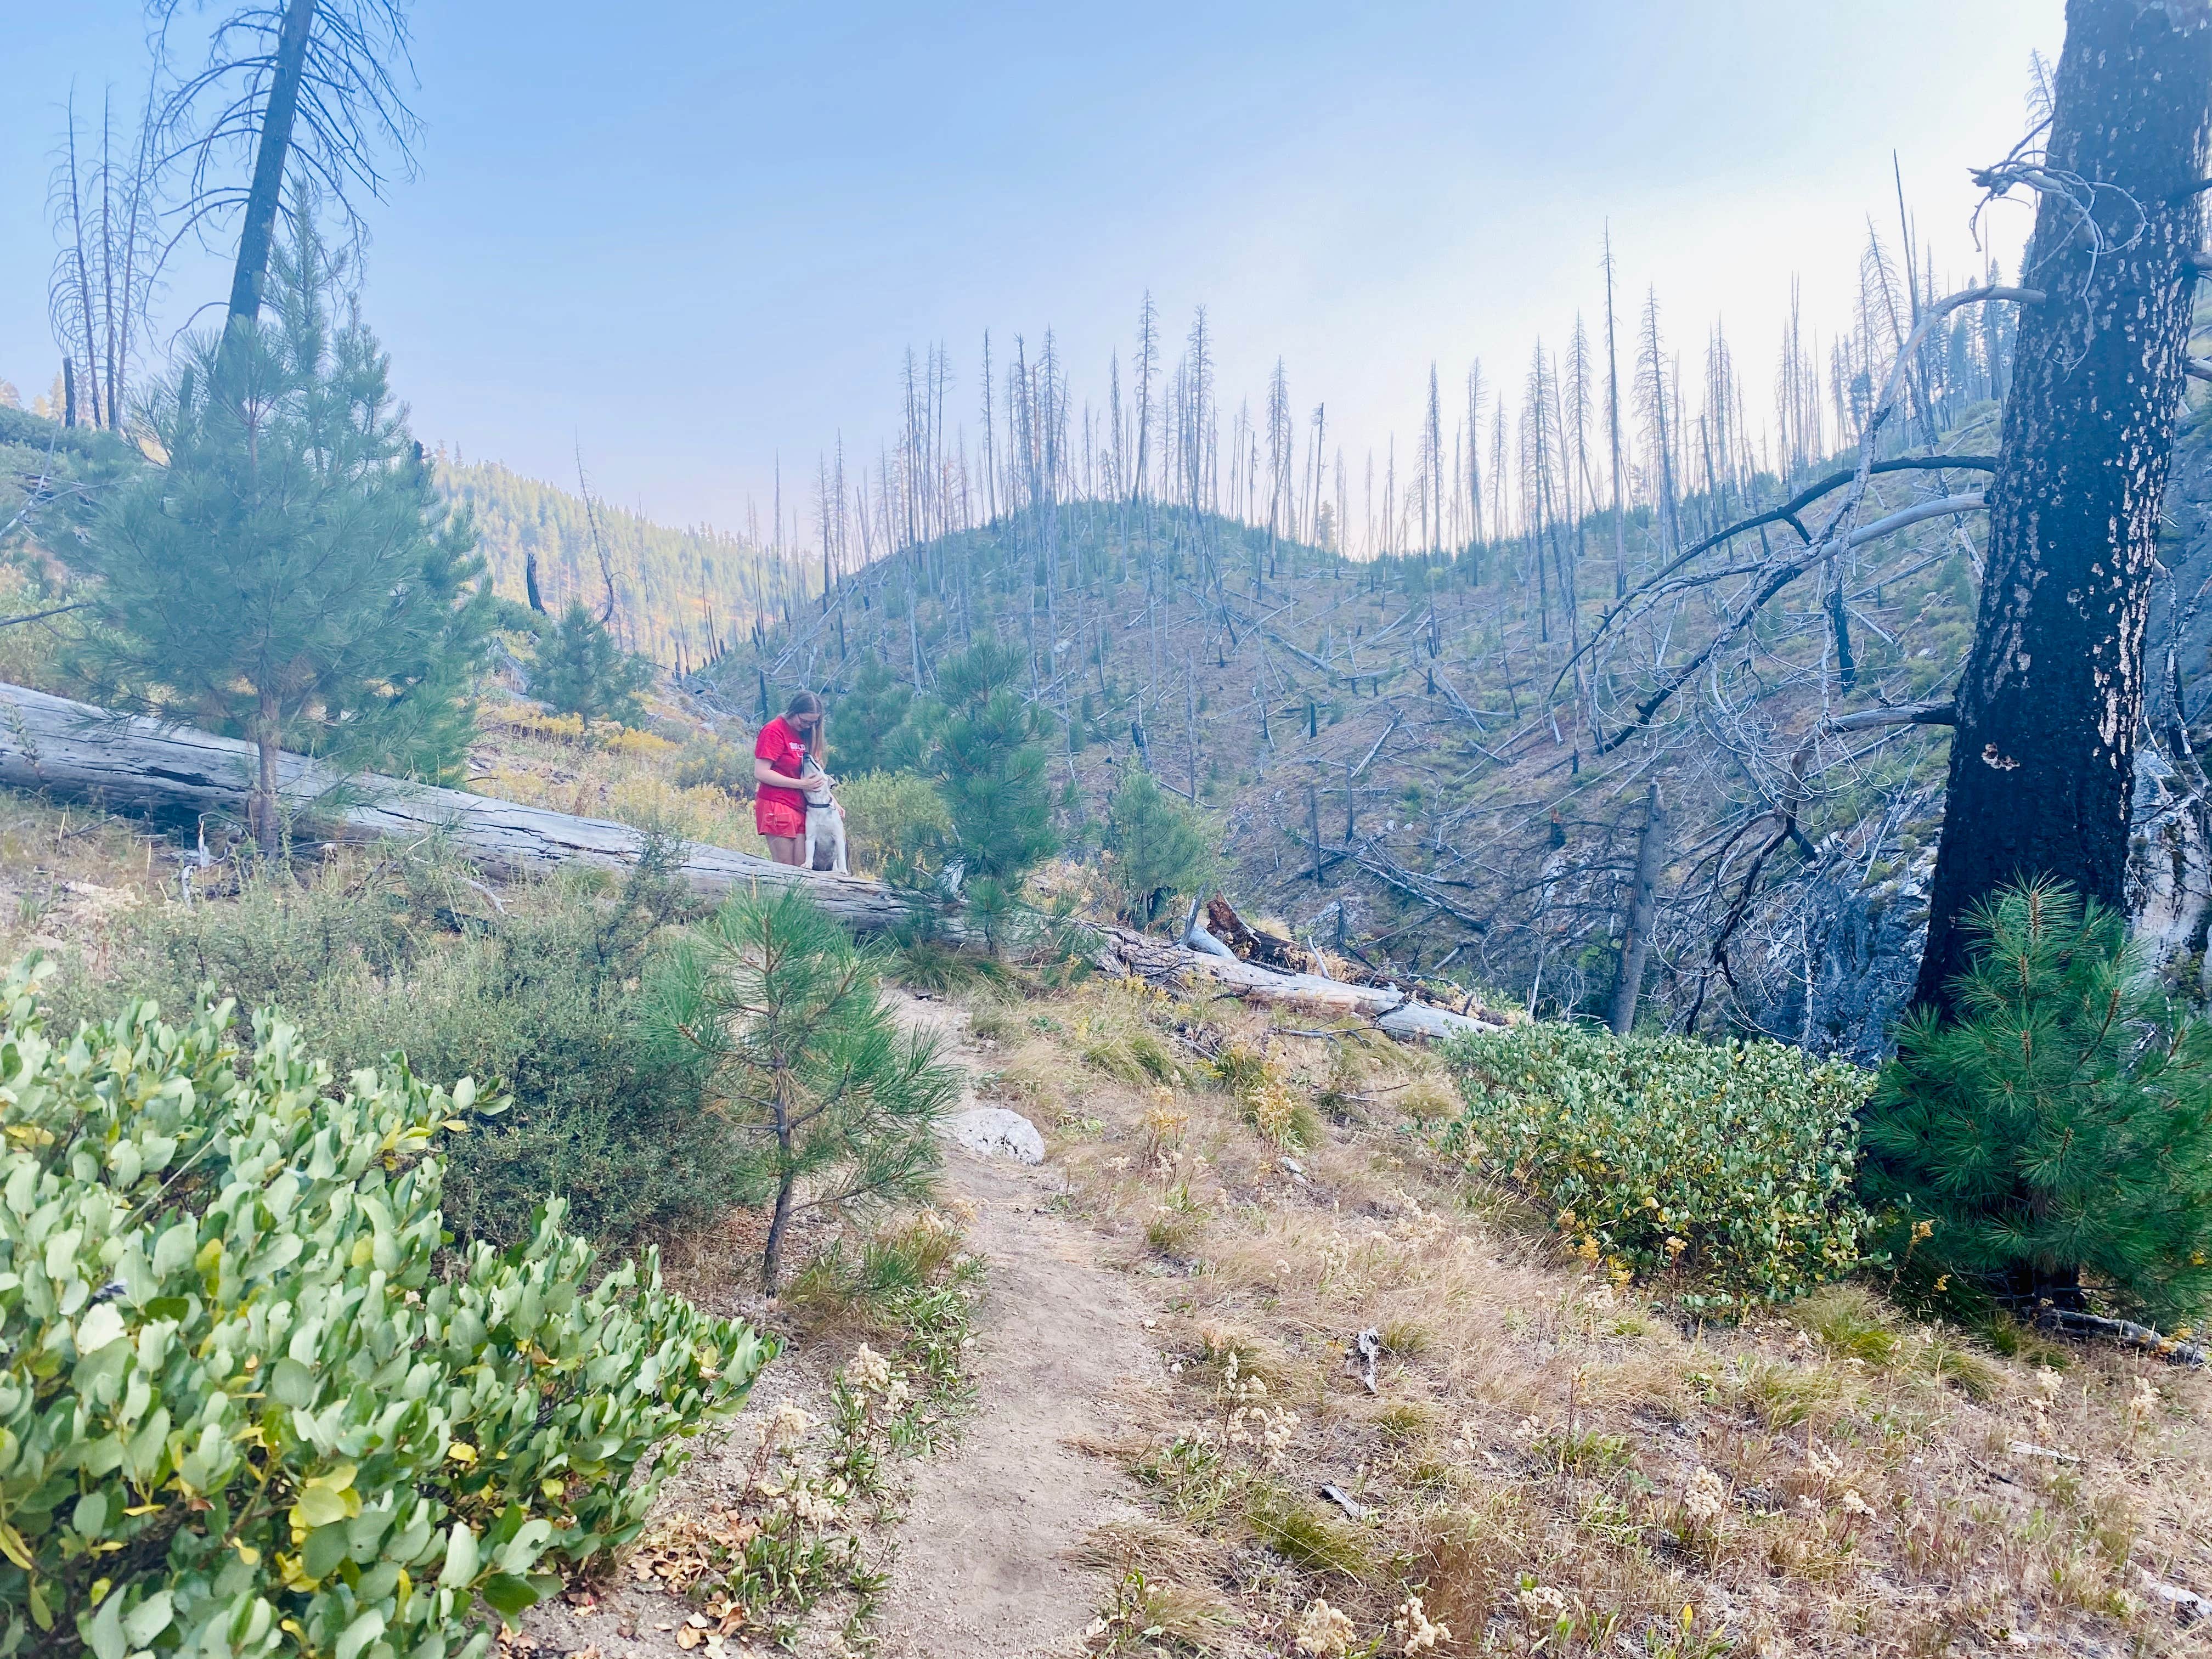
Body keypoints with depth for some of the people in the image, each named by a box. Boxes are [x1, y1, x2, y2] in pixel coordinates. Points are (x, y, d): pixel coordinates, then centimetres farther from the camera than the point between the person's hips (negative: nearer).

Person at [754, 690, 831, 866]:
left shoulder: (804, 733, 16)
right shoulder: (774, 731, -8)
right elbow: (761, 773, -16)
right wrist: (802, 784, -17)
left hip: (800, 808, 7)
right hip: (777, 807, -7)